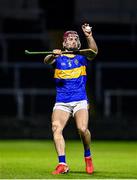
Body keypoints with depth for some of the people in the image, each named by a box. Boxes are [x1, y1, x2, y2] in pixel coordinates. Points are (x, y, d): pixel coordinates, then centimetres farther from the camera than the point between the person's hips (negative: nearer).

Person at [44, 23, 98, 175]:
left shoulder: (82, 57, 8)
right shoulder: (58, 57, 8)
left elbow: (94, 51, -12)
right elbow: (47, 61, -12)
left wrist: (89, 36, -30)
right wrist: (53, 55, -36)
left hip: (80, 101, -1)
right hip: (61, 102, 1)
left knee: (82, 129, -21)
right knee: (56, 128, -19)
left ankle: (87, 156, 7)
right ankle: (62, 164, -18)